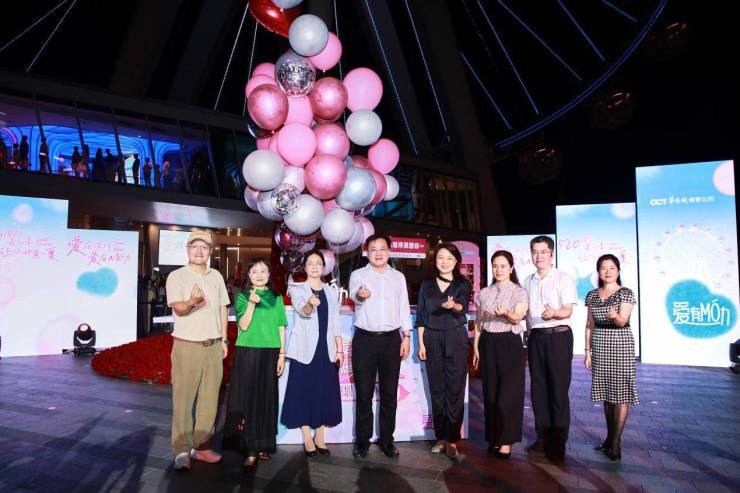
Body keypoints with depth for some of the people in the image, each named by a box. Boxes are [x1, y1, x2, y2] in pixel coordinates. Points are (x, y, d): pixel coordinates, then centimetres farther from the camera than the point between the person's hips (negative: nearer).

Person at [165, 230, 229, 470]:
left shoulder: (216, 276, 11)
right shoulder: (176, 276, -4)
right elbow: (178, 308, -18)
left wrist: (224, 339, 13)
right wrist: (192, 301, -40)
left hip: (214, 346, 5)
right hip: (187, 346, -4)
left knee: (209, 399, 8)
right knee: (183, 399, -3)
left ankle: (201, 446, 19)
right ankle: (182, 450, 6)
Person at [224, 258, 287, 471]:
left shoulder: (276, 297, 9)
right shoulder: (242, 296, 4)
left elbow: (281, 328, 9)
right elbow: (244, 326, -7)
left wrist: (282, 354, 3)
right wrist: (251, 304, -19)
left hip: (270, 352, 2)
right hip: (247, 351, -2)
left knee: (266, 398, 6)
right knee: (247, 398, -2)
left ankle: (263, 446, 16)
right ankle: (251, 450, 3)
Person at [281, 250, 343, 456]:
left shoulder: (332, 291, 11)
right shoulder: (297, 289, -1)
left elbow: (335, 322, 11)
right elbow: (302, 310, -22)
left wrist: (340, 349, 6)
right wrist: (310, 304, -45)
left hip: (327, 348, 4)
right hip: (305, 348, -3)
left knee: (325, 391, 6)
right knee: (305, 390, 0)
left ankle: (319, 437, 18)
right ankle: (307, 438, 12)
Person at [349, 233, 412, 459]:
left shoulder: (398, 277, 11)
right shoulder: (358, 274, 0)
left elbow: (404, 308, 12)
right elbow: (354, 291, -22)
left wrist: (406, 337, 5)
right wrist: (360, 294, -47)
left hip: (392, 339, 2)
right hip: (365, 339, -2)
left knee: (389, 393, 7)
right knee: (364, 393, 3)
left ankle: (386, 439, 20)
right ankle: (362, 440, 16)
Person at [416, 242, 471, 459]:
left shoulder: (462, 284, 2)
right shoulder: (427, 284, 9)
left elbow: (462, 305, -17)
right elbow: (421, 315, 8)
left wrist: (452, 305, -40)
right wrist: (421, 343, 2)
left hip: (456, 339, -2)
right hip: (432, 339, 2)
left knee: (455, 389, -2)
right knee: (437, 389, 6)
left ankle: (452, 439, 6)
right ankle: (441, 437, 16)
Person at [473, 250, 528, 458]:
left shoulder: (519, 292, 0)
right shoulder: (484, 293, 10)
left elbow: (517, 317, -15)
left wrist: (505, 313, -36)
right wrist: (475, 347, 8)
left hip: (510, 343, -3)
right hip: (488, 344, 3)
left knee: (508, 393, -4)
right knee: (490, 393, 6)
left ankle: (506, 441, 7)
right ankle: (493, 438, 18)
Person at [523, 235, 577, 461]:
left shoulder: (563, 279, -2)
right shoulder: (528, 281, 14)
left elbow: (568, 310, -11)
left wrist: (554, 313, -31)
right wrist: (530, 333, 6)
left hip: (558, 336, -5)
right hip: (535, 337, 5)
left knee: (558, 390, -3)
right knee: (538, 389, 9)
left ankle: (558, 442, 7)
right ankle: (542, 437, 20)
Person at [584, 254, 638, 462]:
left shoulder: (626, 293, -3)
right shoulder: (592, 295, 9)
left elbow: (622, 322, -15)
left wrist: (614, 315, -38)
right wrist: (588, 351, 8)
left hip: (620, 345, -4)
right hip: (599, 346, 4)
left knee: (620, 392, -4)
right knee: (606, 392, 10)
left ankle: (616, 442, 2)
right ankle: (610, 436, 22)